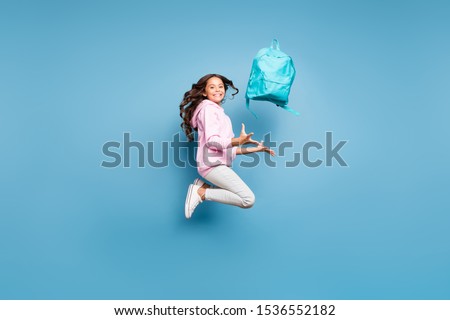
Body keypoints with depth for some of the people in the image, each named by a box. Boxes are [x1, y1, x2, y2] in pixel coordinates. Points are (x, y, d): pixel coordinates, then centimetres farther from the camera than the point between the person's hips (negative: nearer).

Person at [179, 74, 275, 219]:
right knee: (248, 199, -17)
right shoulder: (208, 108, -6)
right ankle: (201, 193, -9)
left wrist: (254, 149, 15)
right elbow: (212, 141, -20)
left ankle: (202, 186, 9)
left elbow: (228, 148, 19)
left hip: (218, 164, 10)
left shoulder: (219, 111, 23)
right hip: (212, 164, -10)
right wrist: (238, 140, -33)